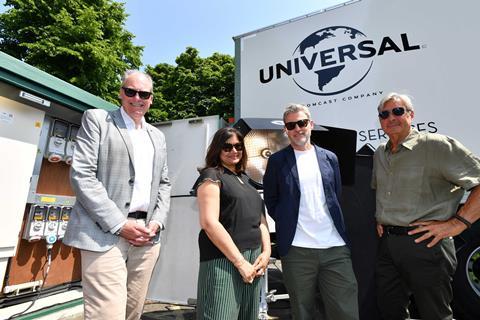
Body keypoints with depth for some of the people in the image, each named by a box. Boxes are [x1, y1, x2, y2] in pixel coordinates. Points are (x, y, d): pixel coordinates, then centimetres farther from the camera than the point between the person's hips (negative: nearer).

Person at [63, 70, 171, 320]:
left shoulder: (158, 136, 18)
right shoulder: (97, 119, 3)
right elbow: (81, 175, -8)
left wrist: (157, 222, 1)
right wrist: (120, 224, -13)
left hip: (146, 236, 5)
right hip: (106, 233, -4)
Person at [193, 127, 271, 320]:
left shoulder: (245, 179, 16)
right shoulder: (211, 176, -6)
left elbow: (260, 217, 16)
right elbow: (209, 223, -16)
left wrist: (266, 252, 1)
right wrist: (240, 262, -15)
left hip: (253, 260, 7)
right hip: (223, 262, -7)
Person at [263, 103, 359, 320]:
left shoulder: (329, 158, 9)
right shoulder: (277, 161, 0)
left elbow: (337, 197, 16)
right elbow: (270, 201, 6)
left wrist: (336, 225, 10)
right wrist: (287, 225, 2)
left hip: (335, 247, 3)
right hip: (297, 249, -2)